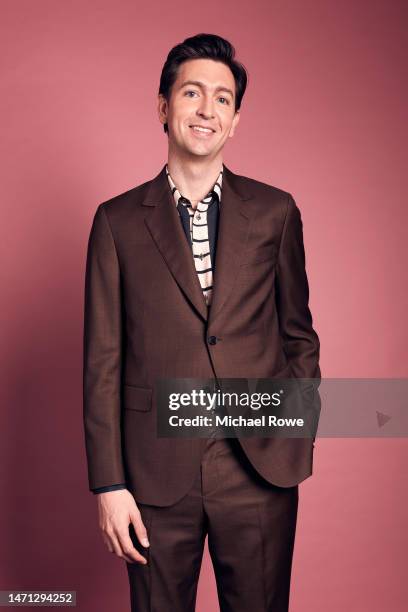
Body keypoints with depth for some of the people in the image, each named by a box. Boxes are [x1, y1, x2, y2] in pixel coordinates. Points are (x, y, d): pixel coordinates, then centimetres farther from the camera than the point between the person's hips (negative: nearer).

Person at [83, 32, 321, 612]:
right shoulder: (117, 221, 1)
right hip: (156, 473, 0)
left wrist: (299, 442, 5)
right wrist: (108, 483, -4)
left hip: (261, 468, 1)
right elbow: (103, 361, 0)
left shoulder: (275, 211, 4)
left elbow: (298, 333, 10)